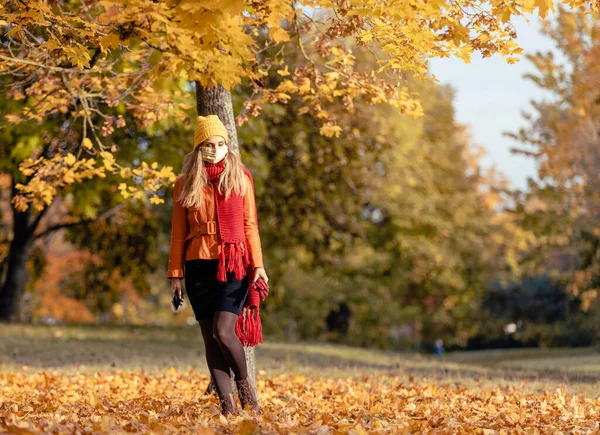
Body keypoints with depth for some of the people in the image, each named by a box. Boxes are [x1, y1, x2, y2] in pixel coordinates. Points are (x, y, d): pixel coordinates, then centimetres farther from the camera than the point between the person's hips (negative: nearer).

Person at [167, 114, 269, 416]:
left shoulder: (240, 178, 6)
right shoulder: (185, 183, 6)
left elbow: (250, 224, 6)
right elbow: (178, 233, 8)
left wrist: (258, 264, -2)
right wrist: (175, 274, 5)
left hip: (234, 263, -2)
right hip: (199, 266, 2)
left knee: (223, 331, -16)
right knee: (210, 338, 0)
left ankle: (244, 382, 10)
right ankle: (227, 404, 6)